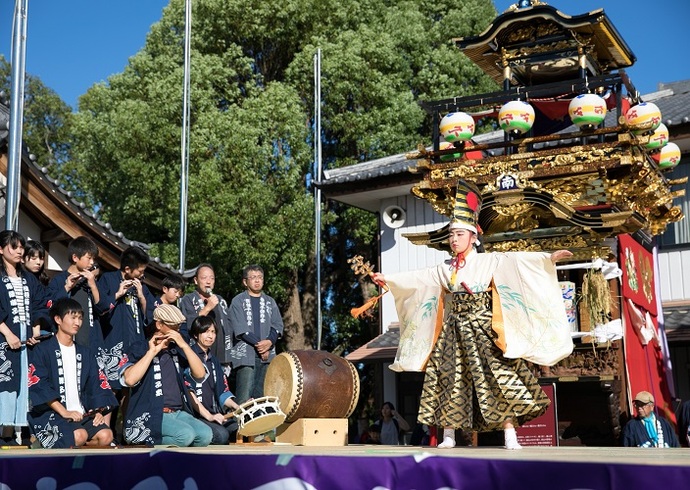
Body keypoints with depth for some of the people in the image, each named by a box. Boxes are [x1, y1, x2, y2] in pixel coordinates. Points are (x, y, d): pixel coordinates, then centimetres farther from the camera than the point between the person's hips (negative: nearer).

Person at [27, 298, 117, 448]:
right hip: (50, 414, -5)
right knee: (79, 435, -33)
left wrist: (99, 412, -6)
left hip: (82, 414, 5)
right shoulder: (42, 350, 1)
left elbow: (96, 385, 12)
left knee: (106, 436, -23)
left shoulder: (85, 353, 18)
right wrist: (64, 412, -19)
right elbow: (40, 386, -9)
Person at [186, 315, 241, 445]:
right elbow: (188, 392, -13)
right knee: (221, 434, -30)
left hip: (216, 414, 7)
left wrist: (238, 408, 0)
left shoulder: (213, 360, 22)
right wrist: (209, 416, -18)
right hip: (195, 415, -7)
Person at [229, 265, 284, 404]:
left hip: (267, 354, 4)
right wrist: (258, 344, -12)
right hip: (246, 355, -4)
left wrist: (269, 342, -10)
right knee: (244, 397, -10)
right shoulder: (238, 301, 4)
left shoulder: (270, 302, 17)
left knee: (262, 395, 4)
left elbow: (277, 325, 9)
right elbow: (240, 328, -6)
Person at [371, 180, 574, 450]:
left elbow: (517, 260, -10)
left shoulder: (489, 261, -1)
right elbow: (416, 277, 18)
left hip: (481, 330, -4)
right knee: (450, 379, 3)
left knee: (496, 379, -10)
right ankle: (448, 436, 11)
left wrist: (549, 258, -21)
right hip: (454, 331, 4)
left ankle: (510, 435, -7)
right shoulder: (444, 269, 13)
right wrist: (388, 278, 19)